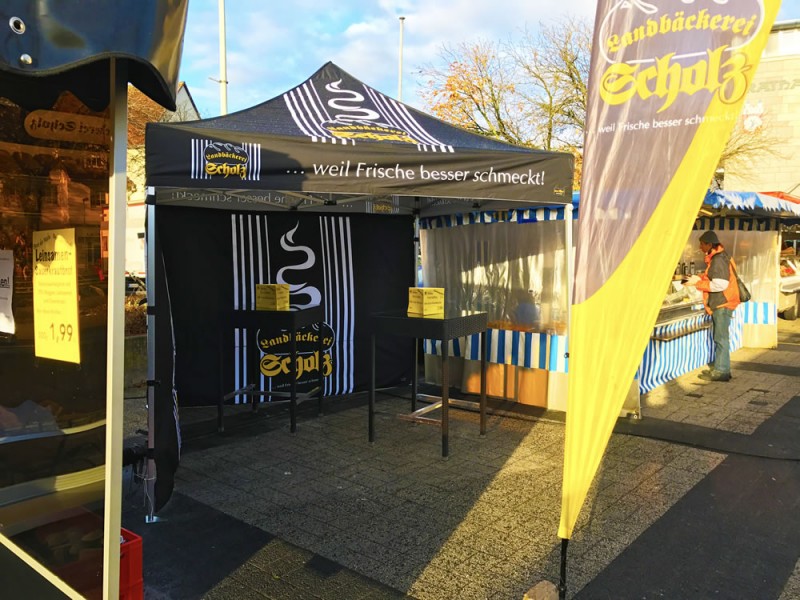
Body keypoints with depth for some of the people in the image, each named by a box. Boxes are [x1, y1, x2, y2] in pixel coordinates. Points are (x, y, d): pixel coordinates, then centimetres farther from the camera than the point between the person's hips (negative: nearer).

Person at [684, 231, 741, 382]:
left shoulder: (718, 259, -17)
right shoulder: (715, 258, 14)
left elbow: (720, 284, -23)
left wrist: (697, 283, -16)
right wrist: (698, 278, 5)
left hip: (723, 304, -11)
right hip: (719, 304, 11)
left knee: (721, 338, -6)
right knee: (718, 337, 15)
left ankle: (721, 371, -2)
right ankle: (718, 368, 22)